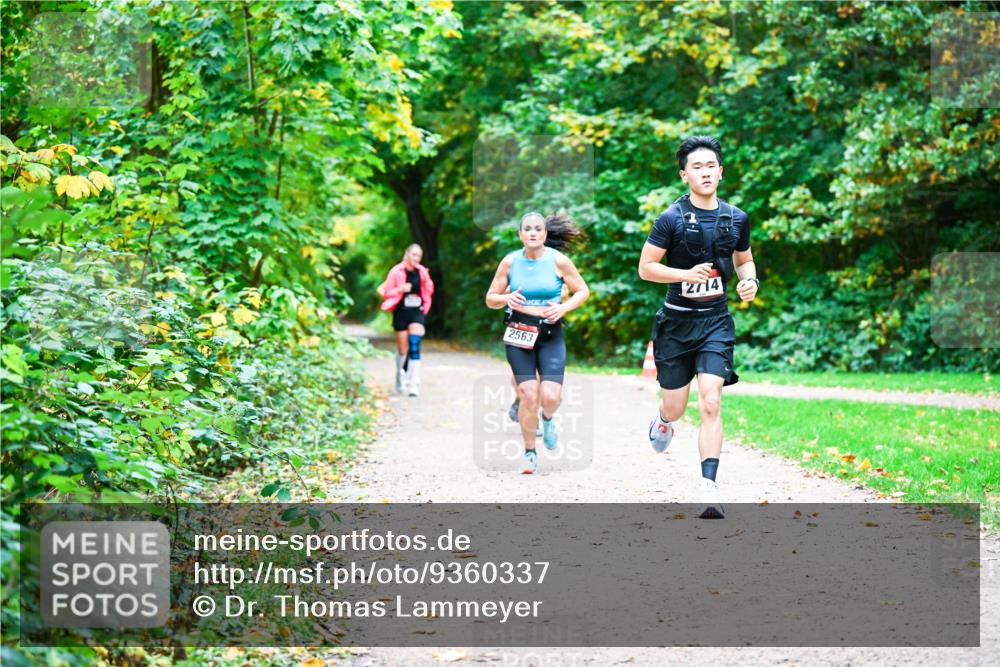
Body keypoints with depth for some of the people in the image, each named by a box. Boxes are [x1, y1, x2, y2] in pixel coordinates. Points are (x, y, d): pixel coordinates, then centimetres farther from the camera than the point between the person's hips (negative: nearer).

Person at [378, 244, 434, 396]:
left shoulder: (421, 272, 4)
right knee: (403, 350, 5)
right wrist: (400, 289, -20)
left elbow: (429, 292, 11)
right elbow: (386, 292, -3)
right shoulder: (396, 272, -5)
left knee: (414, 347, -13)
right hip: (401, 312, -2)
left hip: (417, 312, 2)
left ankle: (414, 384, -16)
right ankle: (400, 379, 32)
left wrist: (427, 280, -8)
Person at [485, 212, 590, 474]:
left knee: (551, 396, -14)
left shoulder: (558, 260, -3)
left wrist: (564, 307, -13)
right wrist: (507, 298, -15)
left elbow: (583, 291, 5)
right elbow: (490, 299, 8)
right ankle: (529, 453, 11)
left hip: (550, 334, -1)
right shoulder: (510, 261, 1)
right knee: (529, 394, -9)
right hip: (518, 334, 1)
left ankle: (548, 419, 26)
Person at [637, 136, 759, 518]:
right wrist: (687, 274, -21)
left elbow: (744, 259, 21)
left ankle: (709, 489, -15)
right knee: (675, 408, 9)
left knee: (710, 403, -14)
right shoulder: (672, 219, -7)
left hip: (716, 320, 1)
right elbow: (645, 268, -6)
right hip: (677, 321, -1)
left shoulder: (736, 219, 4)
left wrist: (750, 280, -1)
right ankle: (662, 422, 49)